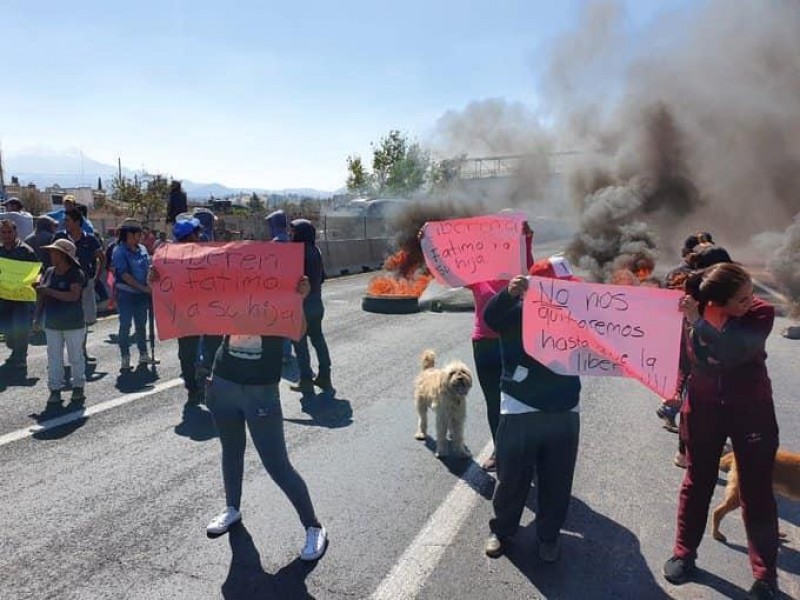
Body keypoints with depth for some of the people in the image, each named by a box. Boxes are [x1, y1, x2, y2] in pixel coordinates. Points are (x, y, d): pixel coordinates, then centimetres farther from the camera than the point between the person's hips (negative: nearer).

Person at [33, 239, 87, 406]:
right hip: (52, 324, 5)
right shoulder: (49, 272, 5)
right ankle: (55, 390, 16)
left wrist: (49, 291, -24)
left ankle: (78, 387, 21)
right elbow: (41, 296, 10)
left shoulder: (76, 274, -12)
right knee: (54, 358, 8)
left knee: (76, 357, 8)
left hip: (73, 324, -5)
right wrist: (37, 317, 6)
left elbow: (73, 296, -25)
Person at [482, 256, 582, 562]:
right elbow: (491, 316, -26)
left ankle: (548, 536, 34)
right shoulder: (516, 311, -5)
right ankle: (501, 530, 32)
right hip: (520, 413, -3)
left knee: (557, 482, 13)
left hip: (564, 413, 4)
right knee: (511, 478, 10)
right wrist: (508, 293, -47)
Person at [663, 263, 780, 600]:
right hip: (704, 408, 1)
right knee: (697, 483, 12)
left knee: (757, 493, 4)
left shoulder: (761, 313, -17)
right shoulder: (692, 309, -13)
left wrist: (699, 321, -36)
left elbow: (736, 352, -34)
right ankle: (684, 553, 29)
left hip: (752, 412, -1)